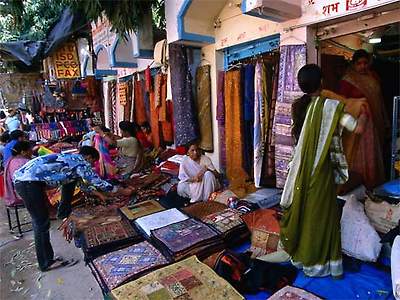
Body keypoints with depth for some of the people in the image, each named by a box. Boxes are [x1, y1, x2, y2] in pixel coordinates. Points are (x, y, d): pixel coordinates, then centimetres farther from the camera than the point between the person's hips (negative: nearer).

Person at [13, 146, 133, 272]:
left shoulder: (72, 159, 20)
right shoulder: (82, 162, -7)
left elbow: (83, 183, 32)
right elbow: (97, 182, -5)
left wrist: (99, 194, 33)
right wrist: (122, 191, 5)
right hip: (28, 182, -10)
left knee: (71, 177, 18)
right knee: (42, 224, -2)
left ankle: (64, 211, 32)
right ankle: (46, 263, 10)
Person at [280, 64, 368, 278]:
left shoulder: (298, 106, 2)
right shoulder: (329, 105, -14)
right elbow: (358, 128, -17)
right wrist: (364, 114, 6)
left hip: (301, 168, 5)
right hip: (320, 169, -5)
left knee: (300, 210, 18)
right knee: (320, 213, 9)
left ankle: (299, 254, 35)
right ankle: (316, 262, 23)